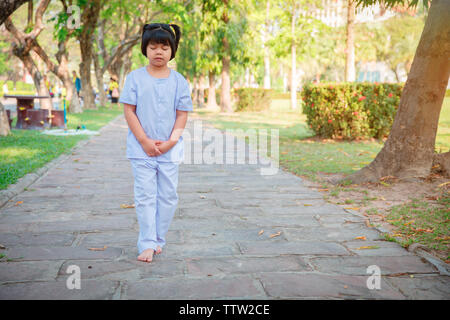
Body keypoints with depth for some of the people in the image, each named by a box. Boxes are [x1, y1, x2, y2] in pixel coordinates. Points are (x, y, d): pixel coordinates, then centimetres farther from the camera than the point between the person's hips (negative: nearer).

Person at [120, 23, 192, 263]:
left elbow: (182, 114, 3)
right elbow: (129, 110, -3)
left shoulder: (179, 81, 3)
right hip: (142, 149, -2)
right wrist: (145, 141, -11)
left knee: (168, 196, 7)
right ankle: (147, 245, 4)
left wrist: (171, 141, -10)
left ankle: (159, 240, 21)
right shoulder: (135, 78, 0)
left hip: (170, 150, 2)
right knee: (145, 196, -1)